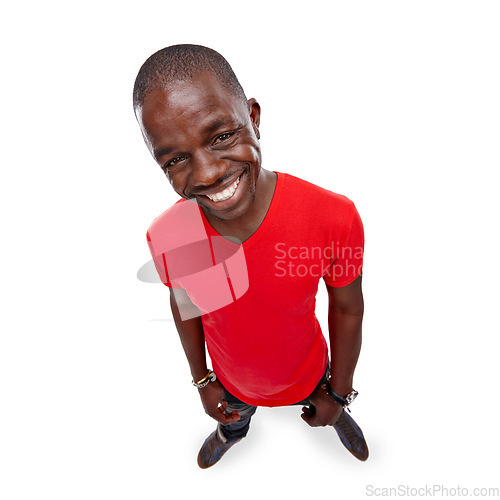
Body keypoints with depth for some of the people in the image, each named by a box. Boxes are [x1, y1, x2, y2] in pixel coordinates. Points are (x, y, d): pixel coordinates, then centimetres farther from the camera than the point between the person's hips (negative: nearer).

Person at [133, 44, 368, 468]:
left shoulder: (336, 217, -36)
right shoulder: (165, 237, -30)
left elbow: (347, 309, -19)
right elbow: (184, 305, -9)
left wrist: (338, 394, -4)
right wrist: (202, 381, 3)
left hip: (309, 374, -1)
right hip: (231, 383, 2)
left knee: (329, 404, 35)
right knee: (233, 419, 37)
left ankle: (338, 415, 75)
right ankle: (233, 433, 77)